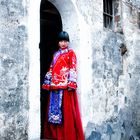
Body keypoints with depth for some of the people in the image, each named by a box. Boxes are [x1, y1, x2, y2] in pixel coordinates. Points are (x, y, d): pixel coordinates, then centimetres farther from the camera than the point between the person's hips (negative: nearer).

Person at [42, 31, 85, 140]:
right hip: (55, 85, 6)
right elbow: (51, 69, 19)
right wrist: (48, 82, 12)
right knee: (54, 109, 6)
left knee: (66, 110, -6)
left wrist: (71, 83, -16)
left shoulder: (71, 53, 5)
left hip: (65, 85, -6)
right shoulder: (56, 54, 21)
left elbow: (73, 68, -5)